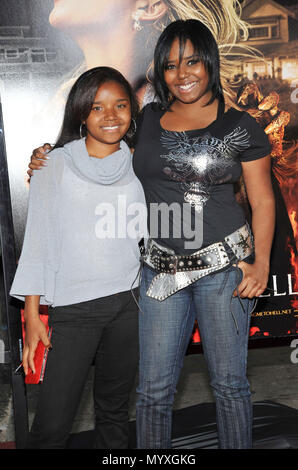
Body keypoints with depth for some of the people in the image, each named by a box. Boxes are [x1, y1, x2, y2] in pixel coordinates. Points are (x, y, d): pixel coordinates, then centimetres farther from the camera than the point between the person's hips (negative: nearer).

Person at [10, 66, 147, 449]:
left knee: (114, 412, 13)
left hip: (128, 303, 3)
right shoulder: (56, 165, 1)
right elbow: (37, 241, 0)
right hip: (73, 306, -3)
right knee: (52, 425, -5)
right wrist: (32, 315, -5)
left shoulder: (137, 166, 9)